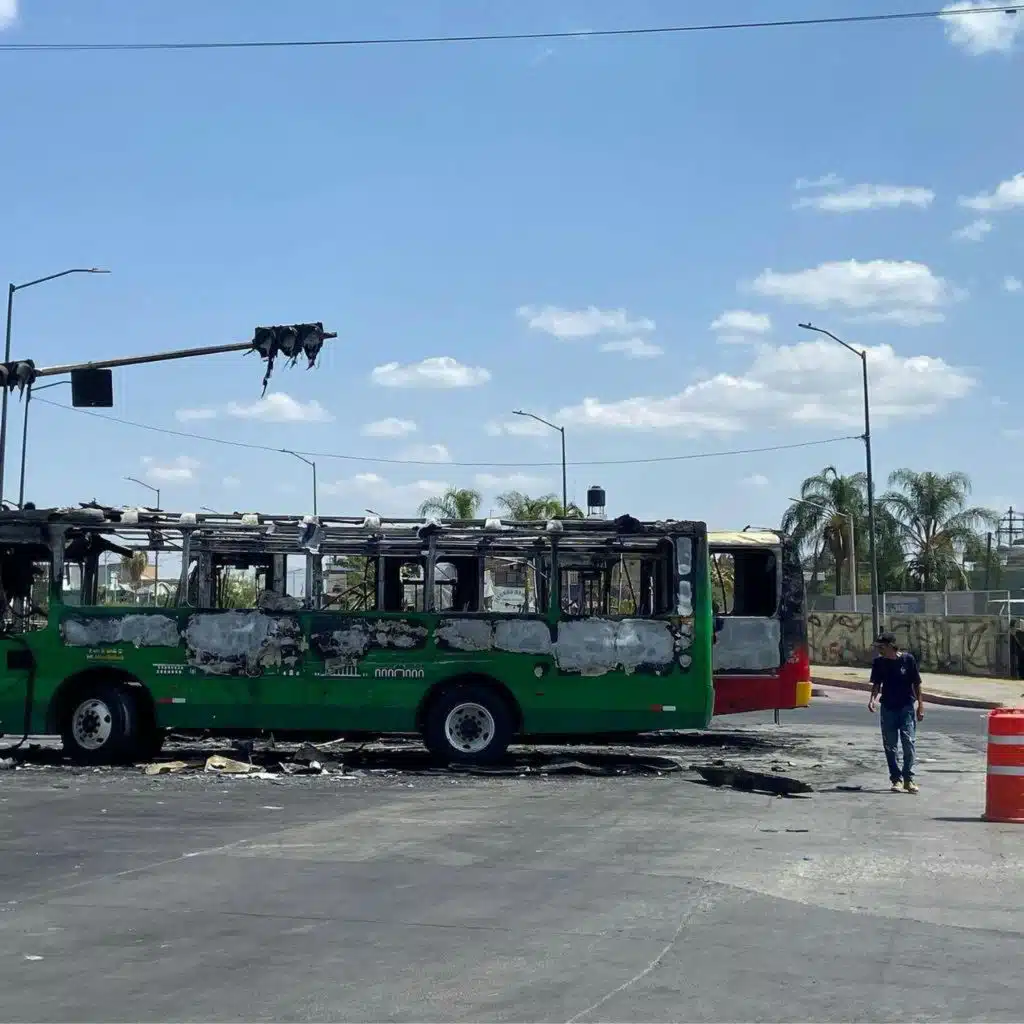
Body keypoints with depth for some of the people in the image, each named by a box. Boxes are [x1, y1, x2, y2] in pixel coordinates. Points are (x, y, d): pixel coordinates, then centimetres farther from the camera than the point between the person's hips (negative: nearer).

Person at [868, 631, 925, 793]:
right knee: (890, 746, 4)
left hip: (906, 707, -3)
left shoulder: (908, 659, -8)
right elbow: (876, 684, 8)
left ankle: (908, 778, 0)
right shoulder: (878, 662, -1)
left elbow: (916, 684, -1)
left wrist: (920, 705, -1)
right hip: (887, 708, 3)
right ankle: (896, 779, 13)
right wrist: (873, 698, -10)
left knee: (909, 743, -8)